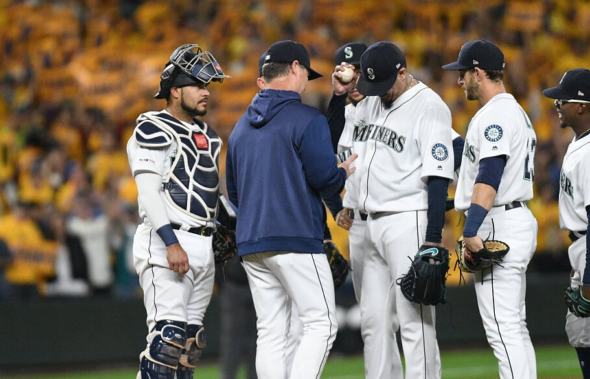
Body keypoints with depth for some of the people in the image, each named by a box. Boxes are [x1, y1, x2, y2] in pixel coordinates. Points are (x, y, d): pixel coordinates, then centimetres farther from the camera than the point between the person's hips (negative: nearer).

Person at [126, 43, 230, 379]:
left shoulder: (207, 136, 20)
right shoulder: (153, 130, -6)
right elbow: (148, 191, -15)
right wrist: (171, 243, -23)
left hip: (203, 247, 9)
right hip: (166, 241, -9)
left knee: (191, 340, 8)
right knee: (168, 335, -17)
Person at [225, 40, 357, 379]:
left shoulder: (241, 126, 16)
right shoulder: (307, 119, -7)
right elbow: (324, 175, -14)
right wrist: (343, 174, 7)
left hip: (251, 245, 7)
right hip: (296, 240, -7)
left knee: (271, 332, 8)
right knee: (321, 323, -4)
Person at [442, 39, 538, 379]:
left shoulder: (495, 115, -13)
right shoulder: (517, 112, 20)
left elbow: (490, 173, -25)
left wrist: (471, 230, -31)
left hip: (498, 225, -11)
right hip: (519, 220, 11)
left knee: (502, 328, -12)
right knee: (515, 327, 13)